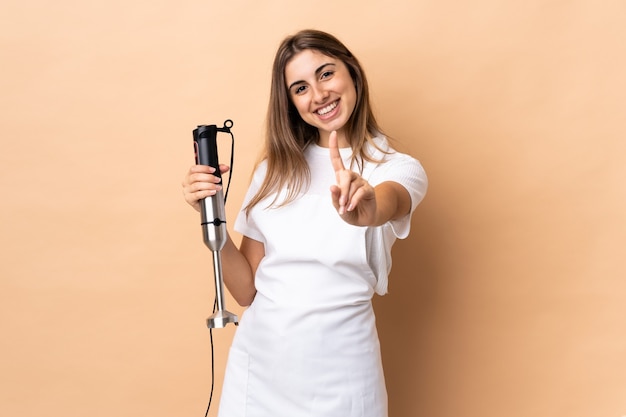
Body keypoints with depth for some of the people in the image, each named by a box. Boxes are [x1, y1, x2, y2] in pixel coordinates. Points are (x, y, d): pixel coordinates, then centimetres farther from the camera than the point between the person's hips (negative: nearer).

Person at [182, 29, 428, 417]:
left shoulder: (399, 168, -5)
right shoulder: (275, 168, 3)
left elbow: (388, 204, -30)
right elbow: (247, 290, 3)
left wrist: (366, 208, -51)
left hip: (339, 378, -2)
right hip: (256, 367, 3)